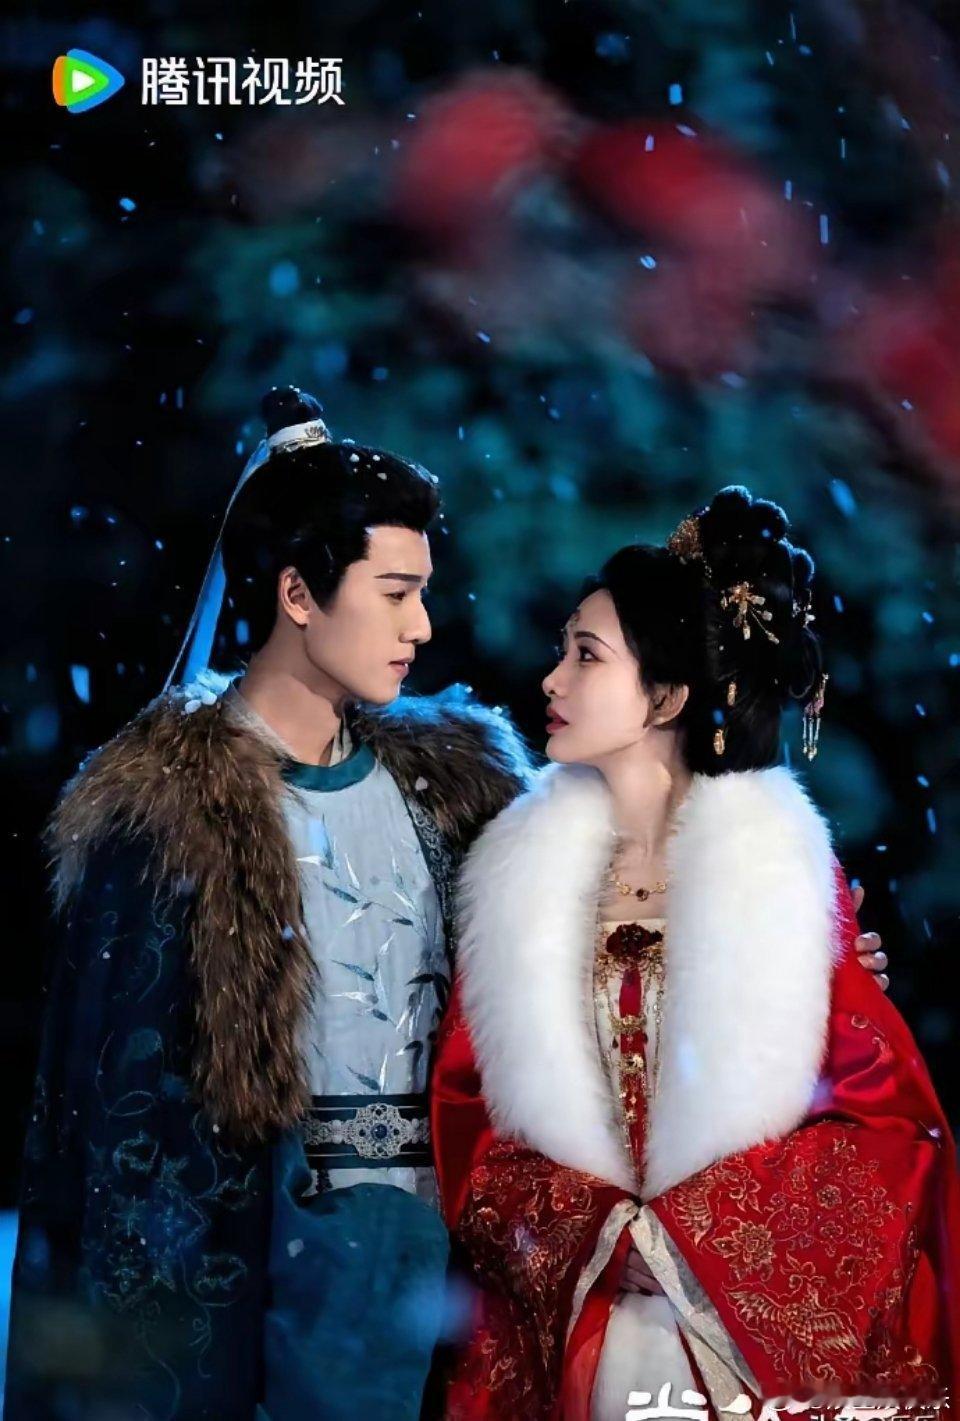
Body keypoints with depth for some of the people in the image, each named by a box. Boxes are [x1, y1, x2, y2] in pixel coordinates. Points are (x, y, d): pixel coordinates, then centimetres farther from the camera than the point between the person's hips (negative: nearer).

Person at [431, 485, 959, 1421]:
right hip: (564, 1332, 2)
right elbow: (467, 1109, 2)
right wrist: (596, 1231, -11)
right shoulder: (522, 872, 0)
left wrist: (691, 1230, -13)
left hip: (772, 1331, -2)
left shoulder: (787, 869, -6)